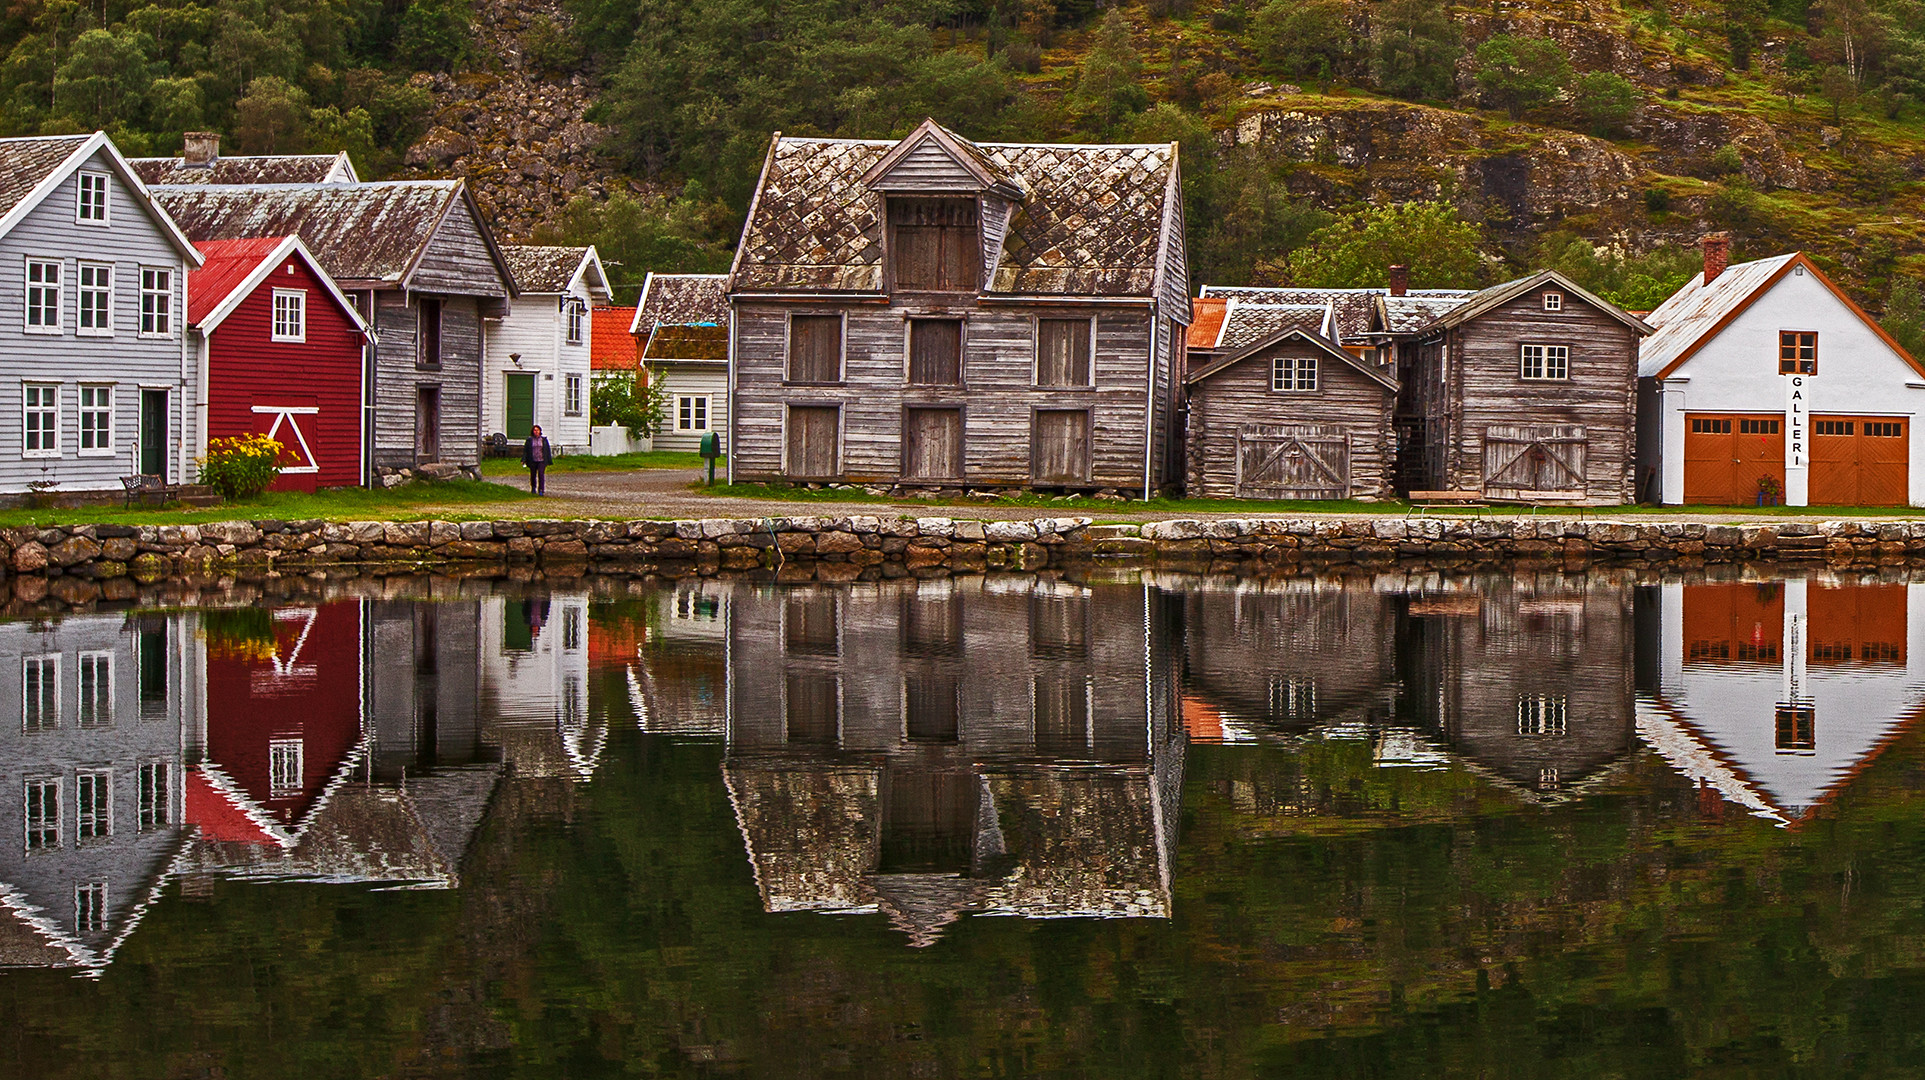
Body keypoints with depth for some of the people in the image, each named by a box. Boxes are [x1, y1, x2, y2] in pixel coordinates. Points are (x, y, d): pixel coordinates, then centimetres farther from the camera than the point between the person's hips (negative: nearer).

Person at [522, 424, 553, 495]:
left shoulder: (544, 439, 4)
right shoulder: (529, 440, 3)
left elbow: (548, 450, 9)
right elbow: (525, 450, 3)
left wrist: (549, 460, 7)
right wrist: (523, 460, -5)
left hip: (541, 460, -1)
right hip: (532, 461, 1)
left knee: (541, 474, -14)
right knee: (533, 475, 12)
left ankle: (541, 490, -14)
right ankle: (533, 488, 36)